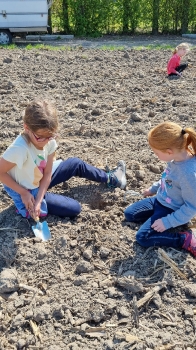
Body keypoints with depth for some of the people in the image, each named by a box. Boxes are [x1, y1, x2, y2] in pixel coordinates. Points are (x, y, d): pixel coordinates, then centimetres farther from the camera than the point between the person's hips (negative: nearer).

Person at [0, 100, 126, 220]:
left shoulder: (49, 141, -16)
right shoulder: (20, 149, -36)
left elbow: (47, 174, -12)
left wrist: (39, 201, -22)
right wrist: (24, 193, -23)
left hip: (41, 182, 6)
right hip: (27, 194, -6)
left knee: (76, 164, 9)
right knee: (74, 208, -14)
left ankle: (110, 178, 28)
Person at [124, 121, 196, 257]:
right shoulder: (180, 156, -13)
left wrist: (167, 222, -23)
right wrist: (154, 189, 18)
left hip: (172, 211, -8)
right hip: (160, 200, 9)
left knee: (142, 237, -15)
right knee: (129, 214, 12)